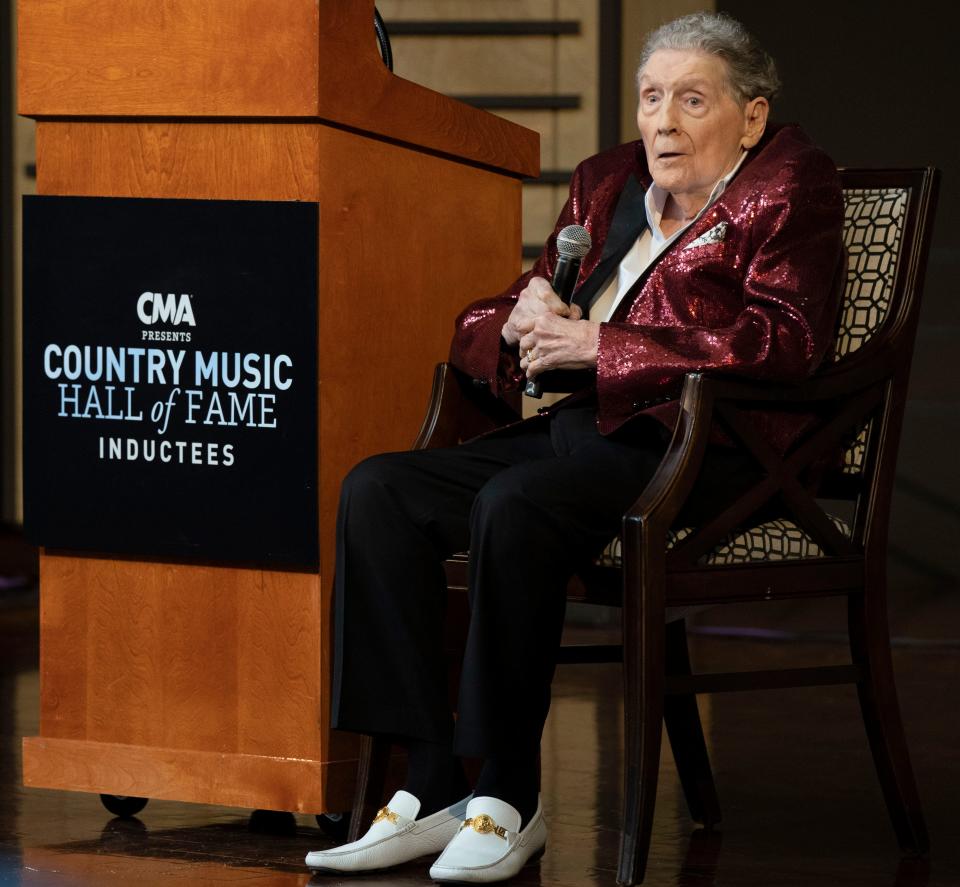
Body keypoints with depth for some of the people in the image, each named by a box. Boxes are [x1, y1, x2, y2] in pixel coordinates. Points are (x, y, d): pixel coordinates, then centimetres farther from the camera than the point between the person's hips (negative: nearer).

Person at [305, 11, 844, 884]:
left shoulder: (792, 186, 0)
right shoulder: (607, 181, 21)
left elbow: (784, 341, -17)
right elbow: (476, 327, 22)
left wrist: (599, 343, -17)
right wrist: (522, 323, -6)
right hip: (577, 428, 8)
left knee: (513, 507, -33)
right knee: (378, 490, -13)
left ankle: (509, 800, -23)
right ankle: (433, 789, -16)